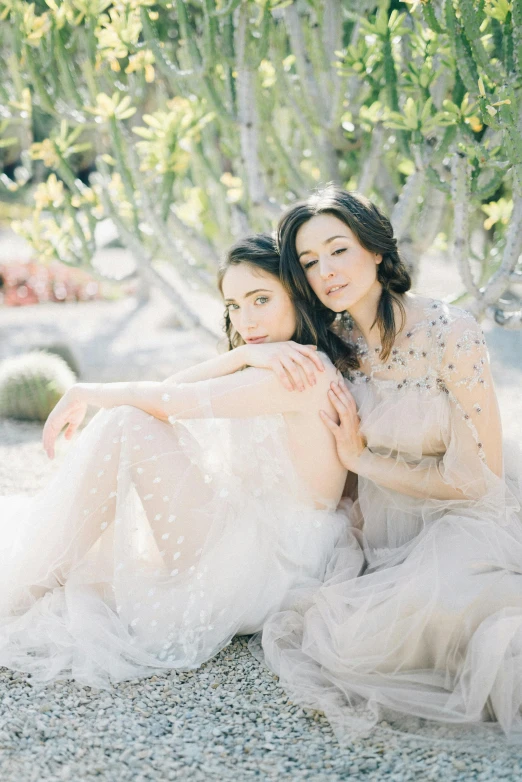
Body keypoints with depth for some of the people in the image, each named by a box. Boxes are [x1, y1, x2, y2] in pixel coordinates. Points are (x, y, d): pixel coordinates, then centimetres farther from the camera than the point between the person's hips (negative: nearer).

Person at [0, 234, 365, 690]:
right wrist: (242, 355, -14)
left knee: (128, 424, -19)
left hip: (270, 564, -10)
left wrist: (91, 393, -2)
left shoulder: (307, 368, -17)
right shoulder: (269, 365, 13)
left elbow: (177, 402, -16)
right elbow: (171, 393, 1)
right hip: (245, 527, 10)